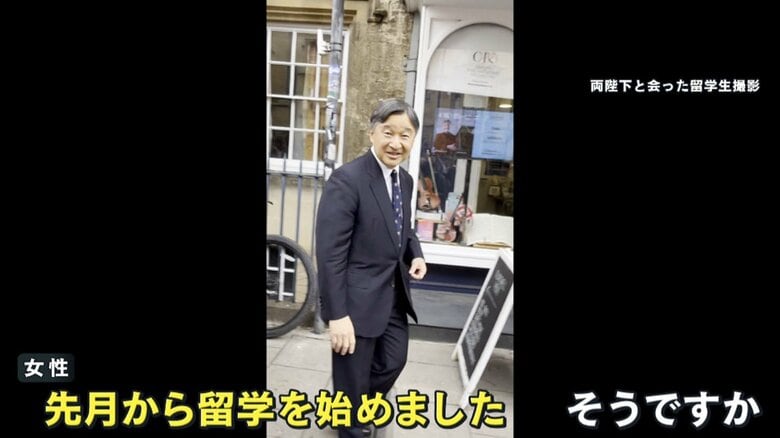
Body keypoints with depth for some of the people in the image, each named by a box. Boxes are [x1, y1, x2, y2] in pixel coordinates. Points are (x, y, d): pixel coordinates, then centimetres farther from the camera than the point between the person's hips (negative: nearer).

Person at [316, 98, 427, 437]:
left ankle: (362, 409, 52)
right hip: (358, 298, -8)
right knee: (352, 381, 11)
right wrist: (337, 315, -24)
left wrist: (415, 254, -1)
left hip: (395, 295, 8)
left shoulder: (405, 180, 5)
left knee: (393, 361, 23)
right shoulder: (347, 179, -20)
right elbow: (330, 253, -23)